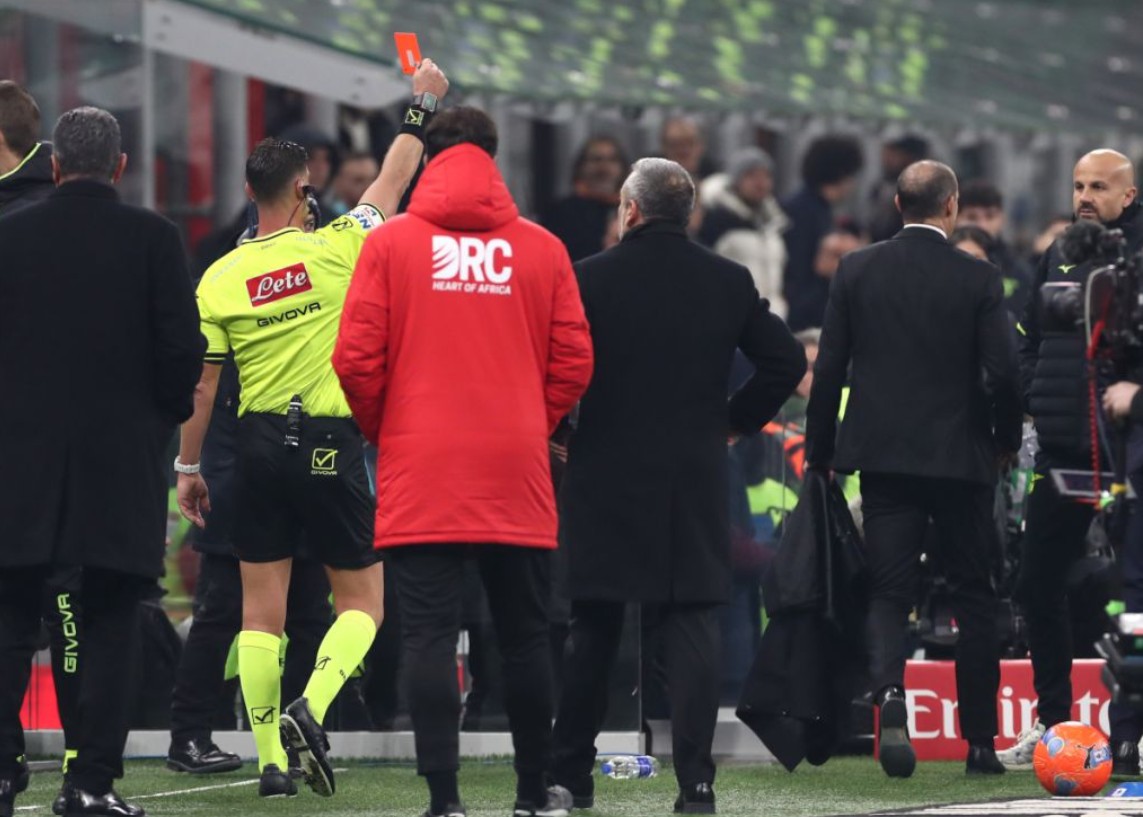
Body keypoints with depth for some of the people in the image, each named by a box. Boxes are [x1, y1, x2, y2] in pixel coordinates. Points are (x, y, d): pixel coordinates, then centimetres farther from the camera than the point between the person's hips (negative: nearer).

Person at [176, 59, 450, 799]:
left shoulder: (220, 279, -2)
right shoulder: (332, 250, -7)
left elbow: (200, 382, 0)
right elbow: (393, 183, 6)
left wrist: (188, 467, 10)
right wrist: (422, 106, 19)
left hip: (261, 443, 3)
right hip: (331, 443, -3)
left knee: (262, 610, 7)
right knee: (363, 601, 8)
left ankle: (271, 759, 3)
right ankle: (310, 710, -15)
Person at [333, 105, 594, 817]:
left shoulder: (392, 243, -1)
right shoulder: (541, 249, 3)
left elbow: (356, 359, -4)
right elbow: (574, 360, 3)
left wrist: (383, 432, 13)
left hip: (421, 473, -1)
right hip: (516, 476, 1)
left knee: (430, 636, -2)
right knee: (525, 636, 11)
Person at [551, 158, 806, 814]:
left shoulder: (592, 279, -6)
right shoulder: (730, 282, 3)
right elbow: (786, 360, 4)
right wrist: (735, 420, 13)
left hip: (607, 472, -1)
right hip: (699, 478, 1)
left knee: (594, 631, 8)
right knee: (693, 625, 0)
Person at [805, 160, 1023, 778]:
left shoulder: (856, 271, 0)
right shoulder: (978, 280, -7)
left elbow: (829, 368, 0)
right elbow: (1002, 372, -9)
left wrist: (820, 450, 10)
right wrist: (1005, 442, 8)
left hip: (882, 455, 1)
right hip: (960, 460, -1)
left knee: (888, 593, 2)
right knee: (973, 595, 10)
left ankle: (890, 700, -25)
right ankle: (979, 741, 13)